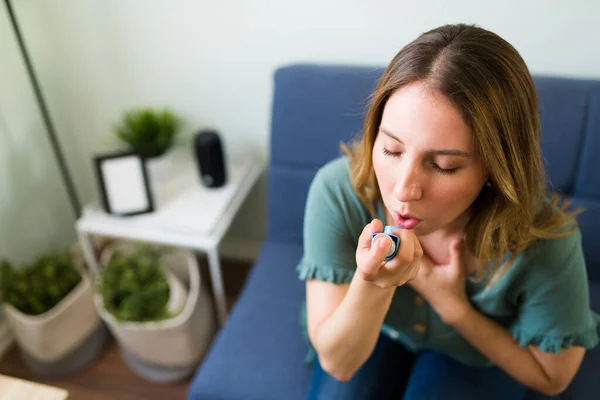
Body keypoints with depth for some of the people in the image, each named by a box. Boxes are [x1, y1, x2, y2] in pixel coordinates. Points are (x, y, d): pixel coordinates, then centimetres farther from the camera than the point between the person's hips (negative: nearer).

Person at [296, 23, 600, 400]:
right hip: (374, 335, 0)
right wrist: (371, 284, -42)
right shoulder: (337, 190, -31)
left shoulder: (545, 244, -32)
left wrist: (453, 307, -26)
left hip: (475, 357, 1)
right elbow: (337, 361, -22)